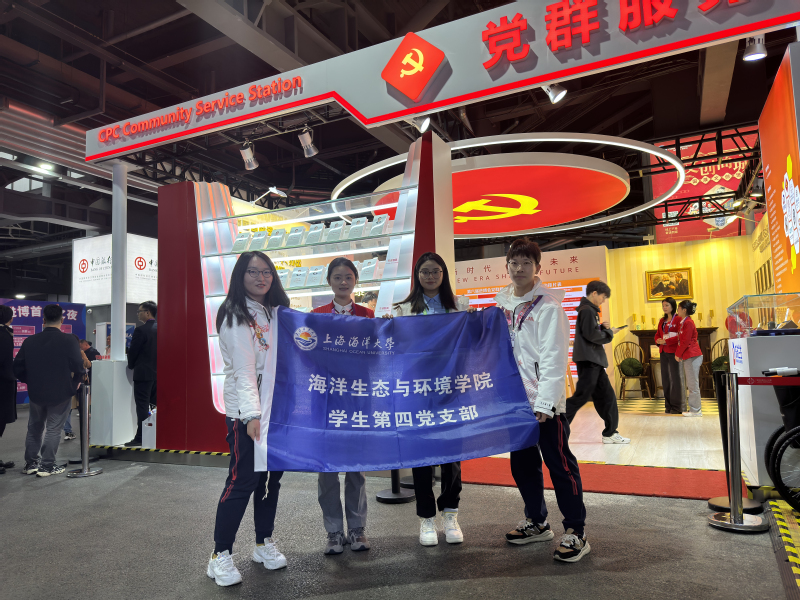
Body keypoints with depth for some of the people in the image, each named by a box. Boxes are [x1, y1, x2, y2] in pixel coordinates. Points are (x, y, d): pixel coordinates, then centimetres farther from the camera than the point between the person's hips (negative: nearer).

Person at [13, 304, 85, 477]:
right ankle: (47, 465, 13)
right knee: (54, 429, 8)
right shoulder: (68, 340, -16)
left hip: (36, 392, 4)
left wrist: (33, 382, 15)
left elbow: (18, 368, 0)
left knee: (34, 428, 20)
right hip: (61, 393, -3)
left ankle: (30, 463, 29)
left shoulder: (29, 341, -4)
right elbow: (78, 367, -18)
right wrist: (76, 382, 2)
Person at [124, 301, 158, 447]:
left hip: (143, 373, -7)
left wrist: (131, 365, 8)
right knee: (155, 405, 12)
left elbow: (132, 351, -9)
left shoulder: (141, 330, -14)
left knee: (142, 406, -3)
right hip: (157, 373, 7)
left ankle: (140, 438, 1)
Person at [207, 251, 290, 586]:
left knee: (272, 474, 12)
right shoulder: (235, 315, -8)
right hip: (245, 410, -7)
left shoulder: (274, 313, 15)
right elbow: (243, 369, -18)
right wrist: (252, 415, -26)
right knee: (243, 479, -5)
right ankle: (220, 556, 10)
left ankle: (264, 543, 27)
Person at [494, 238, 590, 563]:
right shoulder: (502, 302, 10)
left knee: (560, 464, 1)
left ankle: (576, 532, 15)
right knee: (522, 462, 16)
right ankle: (536, 522, 33)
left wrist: (544, 402, -21)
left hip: (544, 401, -7)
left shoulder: (548, 305, -11)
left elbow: (554, 358, -16)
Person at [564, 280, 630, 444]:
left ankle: (610, 433, 17)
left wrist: (602, 327, 3)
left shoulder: (590, 310, 19)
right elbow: (591, 335, -19)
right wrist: (609, 332, -4)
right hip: (588, 360, -11)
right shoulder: (587, 310, -12)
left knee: (607, 395, 11)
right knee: (581, 396, -9)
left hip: (594, 360, 11)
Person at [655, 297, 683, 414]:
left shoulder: (678, 319, -6)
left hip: (673, 351, -7)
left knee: (675, 377, -2)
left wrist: (666, 341, -19)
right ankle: (668, 405, 16)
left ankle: (677, 406, 3)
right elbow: (658, 334, 19)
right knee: (665, 377, 9)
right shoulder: (662, 320, 17)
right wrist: (658, 340, -2)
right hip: (663, 352, 7)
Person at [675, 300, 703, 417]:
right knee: (691, 384, 13)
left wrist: (678, 354, -8)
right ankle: (696, 407, 19)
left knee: (693, 384, -5)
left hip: (692, 356, -10)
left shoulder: (688, 323, -14)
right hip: (688, 356, 10)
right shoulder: (683, 322, 16)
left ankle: (695, 410, -1)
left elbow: (685, 342, -16)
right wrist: (678, 354, 12)